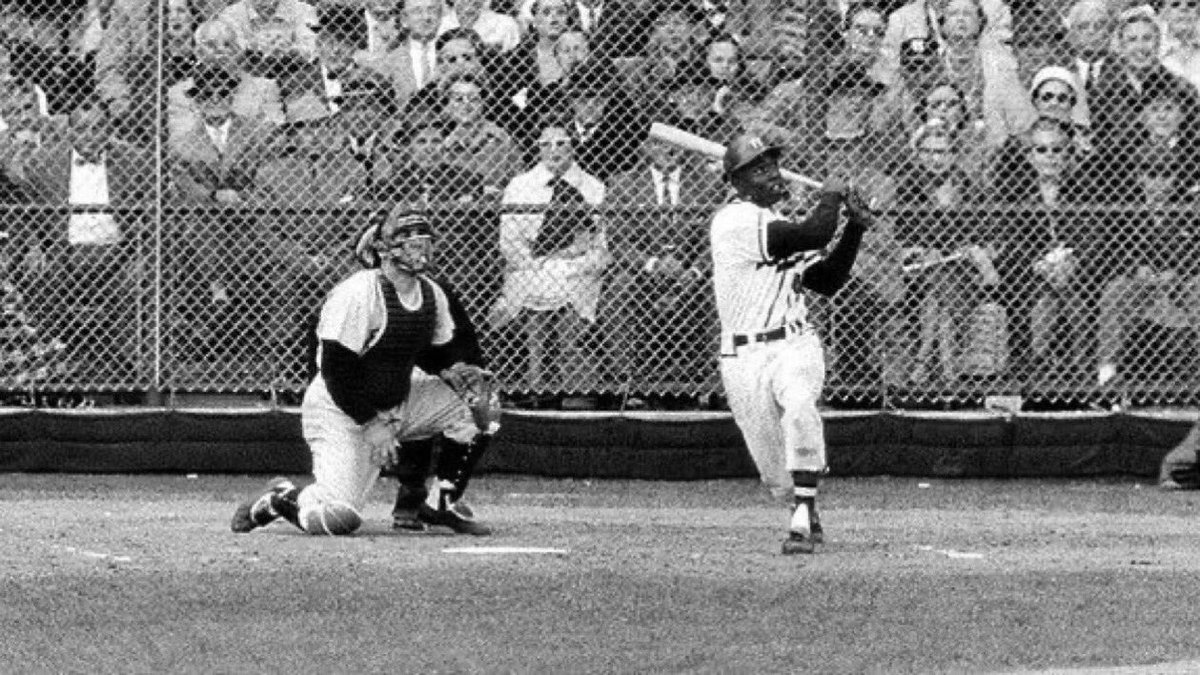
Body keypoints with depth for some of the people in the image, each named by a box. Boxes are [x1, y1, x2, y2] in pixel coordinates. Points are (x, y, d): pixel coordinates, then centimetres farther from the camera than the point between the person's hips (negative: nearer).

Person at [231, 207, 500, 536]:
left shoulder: (431, 294, 2)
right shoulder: (357, 293, -22)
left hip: (398, 403, 8)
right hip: (340, 412, -8)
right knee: (340, 518, -21)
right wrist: (371, 424, -24)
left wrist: (454, 370, -8)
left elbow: (435, 354, 16)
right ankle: (280, 499, 12)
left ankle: (443, 504, 4)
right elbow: (335, 370, -22)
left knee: (473, 401, -8)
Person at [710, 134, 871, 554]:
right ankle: (805, 509, 36)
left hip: (794, 346, 4)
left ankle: (803, 520, -30)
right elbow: (814, 235, -20)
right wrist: (831, 195, -3)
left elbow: (827, 282, 13)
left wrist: (855, 227, 6)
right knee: (776, 473, 2)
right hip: (744, 358, -4)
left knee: (799, 407, -32)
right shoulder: (737, 220, -12)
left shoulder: (779, 226, 15)